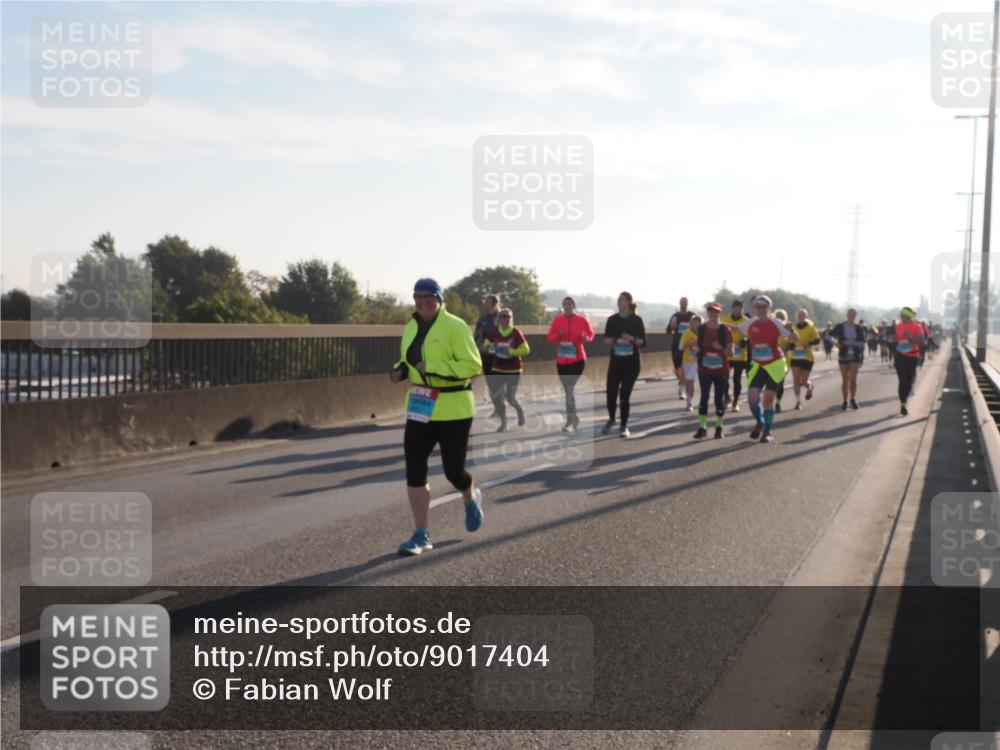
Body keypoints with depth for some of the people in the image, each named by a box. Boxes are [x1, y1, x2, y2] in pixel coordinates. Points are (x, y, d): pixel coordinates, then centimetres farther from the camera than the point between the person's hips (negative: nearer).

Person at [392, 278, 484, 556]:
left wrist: (434, 369, -23)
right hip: (420, 408, 6)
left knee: (453, 470, 5)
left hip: (452, 409, -6)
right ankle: (421, 535, 2)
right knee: (414, 470, -5)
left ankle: (471, 499, 41)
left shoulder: (454, 327, -12)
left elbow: (473, 365, -17)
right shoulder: (412, 327, 9)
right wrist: (400, 370, 2)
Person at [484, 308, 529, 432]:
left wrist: (511, 352, -21)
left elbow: (525, 350, -9)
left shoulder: (516, 333, -10)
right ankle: (503, 423, 15)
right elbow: (487, 345, 13)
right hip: (498, 369, 4)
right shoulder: (495, 333, 0)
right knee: (496, 397, -1)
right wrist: (491, 348, -10)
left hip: (514, 370, -4)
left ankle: (520, 411, 32)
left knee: (510, 398, -3)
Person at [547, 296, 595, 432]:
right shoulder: (557, 320, 2)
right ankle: (574, 419, 23)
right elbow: (549, 337, 5)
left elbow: (591, 333, 7)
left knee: (570, 389, -13)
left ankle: (570, 420, -11)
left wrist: (586, 339, -16)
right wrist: (558, 335, -16)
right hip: (561, 360, 4)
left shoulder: (582, 320, -4)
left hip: (577, 359, -4)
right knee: (568, 390, 11)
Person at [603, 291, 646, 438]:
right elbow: (606, 339, 7)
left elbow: (643, 342, -3)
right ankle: (611, 420, 25)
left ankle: (624, 426, 10)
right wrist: (612, 341, -15)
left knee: (625, 395, -4)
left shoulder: (636, 320, -2)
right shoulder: (612, 319, 5)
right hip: (615, 361, 2)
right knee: (611, 393, -3)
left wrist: (632, 339, -21)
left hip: (631, 362, -2)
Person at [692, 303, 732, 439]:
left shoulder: (725, 330, -7)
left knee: (720, 399, 5)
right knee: (704, 397, -6)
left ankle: (719, 428, 18)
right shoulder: (701, 328, 1)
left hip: (721, 370, -2)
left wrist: (720, 348, -25)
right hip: (704, 369, 2)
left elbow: (729, 350, -8)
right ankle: (702, 428, -6)